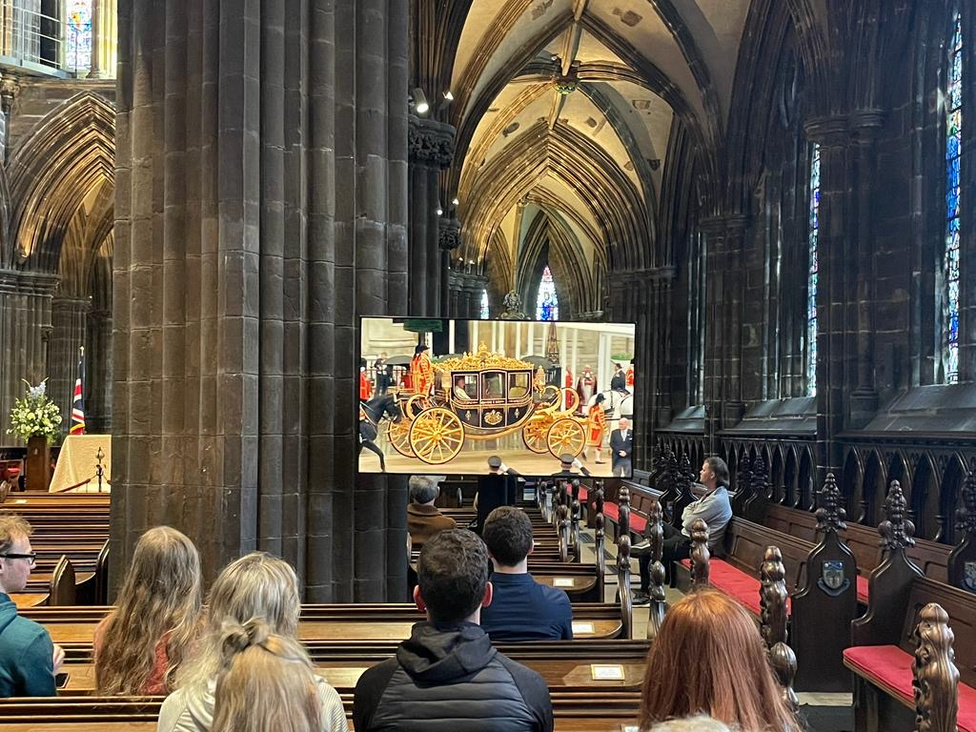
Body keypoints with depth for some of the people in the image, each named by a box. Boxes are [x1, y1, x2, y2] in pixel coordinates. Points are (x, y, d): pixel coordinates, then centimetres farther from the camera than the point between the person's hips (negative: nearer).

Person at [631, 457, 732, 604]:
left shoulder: (717, 500, -22)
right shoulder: (712, 493, 10)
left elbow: (689, 523, -19)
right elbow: (685, 515, 14)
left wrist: (689, 514, 2)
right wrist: (690, 515, -7)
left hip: (693, 545, -10)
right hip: (687, 536, 10)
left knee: (648, 552, -14)